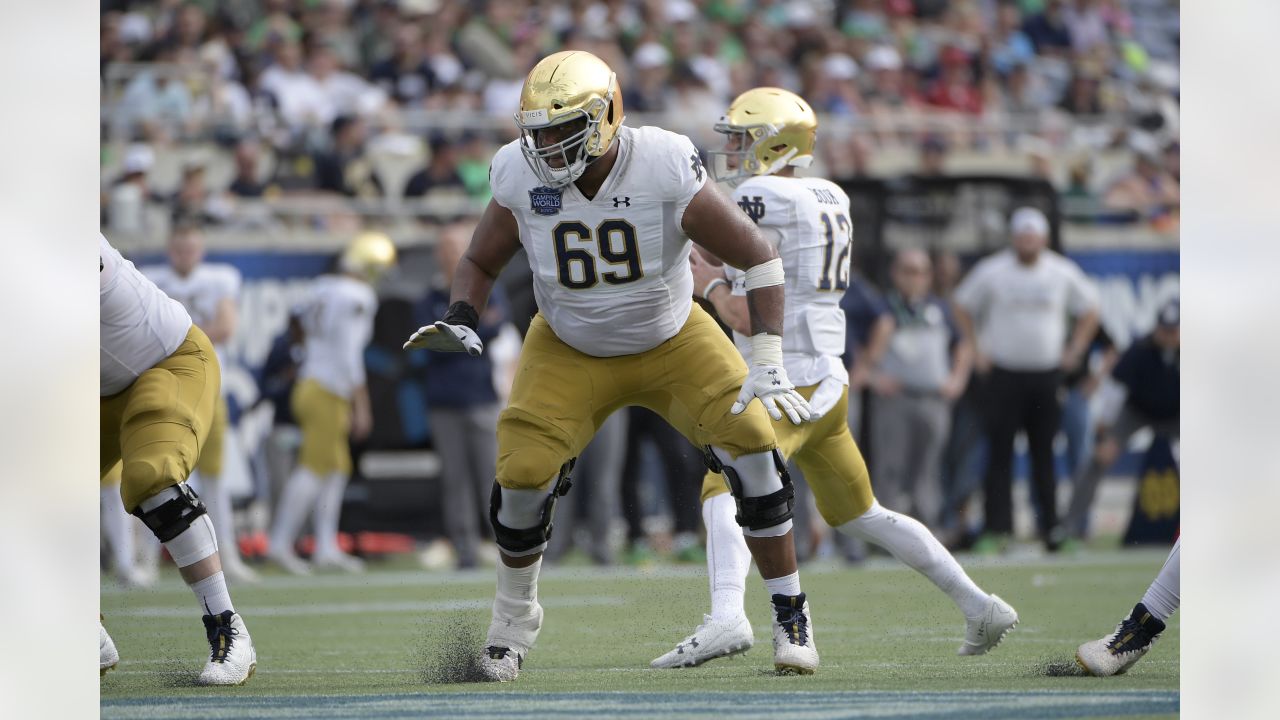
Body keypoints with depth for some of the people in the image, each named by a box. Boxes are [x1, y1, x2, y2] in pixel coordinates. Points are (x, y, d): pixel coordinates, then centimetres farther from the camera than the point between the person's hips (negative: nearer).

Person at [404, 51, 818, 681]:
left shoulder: (665, 171, -29)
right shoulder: (522, 180, -20)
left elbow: (759, 258, -20)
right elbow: (480, 263, 0)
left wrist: (767, 364, -27)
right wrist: (460, 321, -21)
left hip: (673, 341, -1)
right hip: (571, 352, 1)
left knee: (750, 447, -18)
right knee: (523, 471, -14)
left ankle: (788, 613, -1)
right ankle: (514, 613, 15)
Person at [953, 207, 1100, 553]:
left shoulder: (1064, 274, 3)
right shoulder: (991, 272, -2)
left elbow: (1088, 311, 17)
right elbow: (963, 307, 10)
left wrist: (1074, 352, 8)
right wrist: (977, 350, 4)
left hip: (1047, 374, 2)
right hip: (1004, 375, -2)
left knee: (1044, 453, 5)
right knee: (1000, 450, -6)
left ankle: (1051, 528, 10)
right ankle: (997, 527, -6)